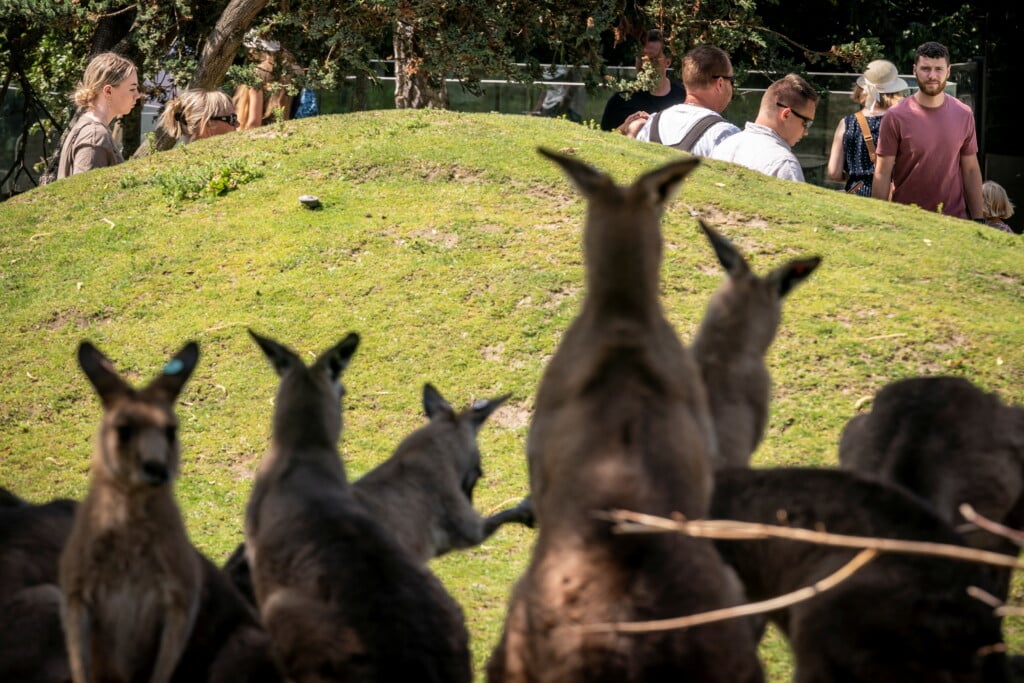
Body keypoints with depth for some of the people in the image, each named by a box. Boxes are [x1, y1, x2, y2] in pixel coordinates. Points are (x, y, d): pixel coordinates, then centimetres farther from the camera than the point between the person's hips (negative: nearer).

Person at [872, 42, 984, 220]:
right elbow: (882, 174, -4)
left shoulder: (964, 115, 4)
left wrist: (979, 220, 6)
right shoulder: (895, 117, -6)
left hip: (954, 218, 3)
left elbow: (971, 171, 9)